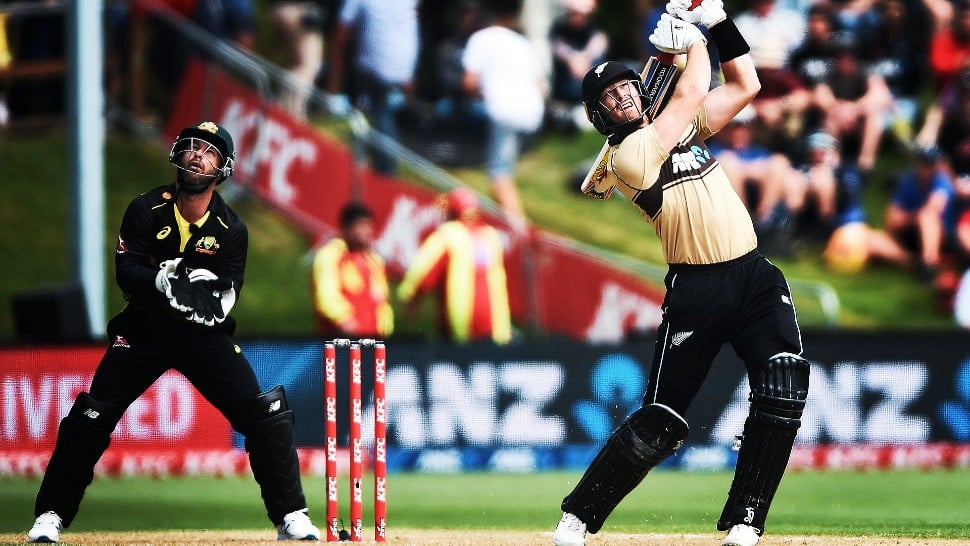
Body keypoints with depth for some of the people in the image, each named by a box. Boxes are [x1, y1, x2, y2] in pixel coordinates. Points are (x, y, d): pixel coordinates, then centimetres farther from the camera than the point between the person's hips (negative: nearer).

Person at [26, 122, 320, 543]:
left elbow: (228, 291, -10)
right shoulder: (146, 211, -9)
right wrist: (164, 280, -35)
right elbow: (126, 271, -15)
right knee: (91, 418, -10)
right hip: (143, 330, -1)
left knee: (265, 414, -12)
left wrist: (214, 301, -33)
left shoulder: (231, 230, -7)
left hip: (205, 335, 1)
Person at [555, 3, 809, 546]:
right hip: (695, 289, -5)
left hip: (755, 277, 5)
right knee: (660, 422, -5)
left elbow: (745, 85, 14)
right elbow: (690, 95, -11)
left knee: (784, 390, -15)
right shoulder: (627, 155, -8)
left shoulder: (681, 126, 14)